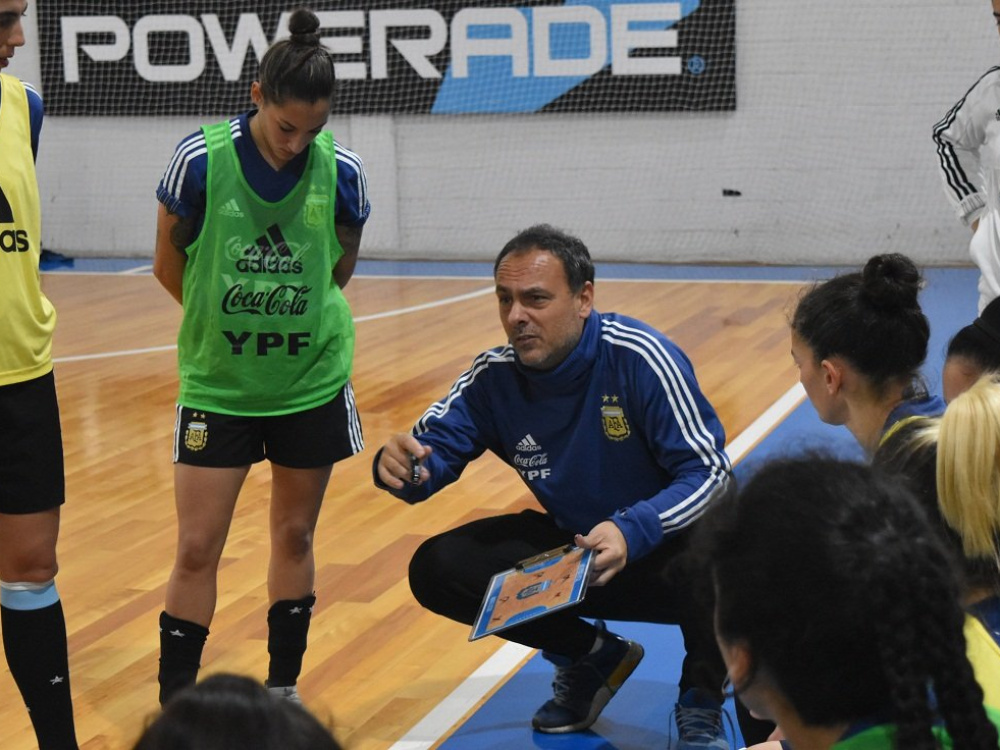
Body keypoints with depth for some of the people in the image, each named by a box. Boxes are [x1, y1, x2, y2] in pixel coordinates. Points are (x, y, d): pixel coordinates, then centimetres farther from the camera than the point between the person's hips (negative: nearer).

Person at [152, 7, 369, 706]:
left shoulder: (341, 172, -10)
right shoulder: (201, 159, -15)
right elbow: (169, 266, -1)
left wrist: (293, 317, 8)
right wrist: (227, 318, 9)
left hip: (312, 383, 2)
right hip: (216, 384, -1)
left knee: (294, 537, 12)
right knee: (198, 549, -1)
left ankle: (284, 690, 29)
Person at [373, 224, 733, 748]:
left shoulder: (639, 357, -23)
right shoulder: (494, 376, -10)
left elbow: (708, 470, -26)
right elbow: (431, 448, -11)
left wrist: (633, 532, -43)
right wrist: (401, 467, -37)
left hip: (666, 544, -5)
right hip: (574, 545, 5)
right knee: (438, 570, -12)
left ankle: (702, 698, -5)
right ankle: (591, 657, 11)